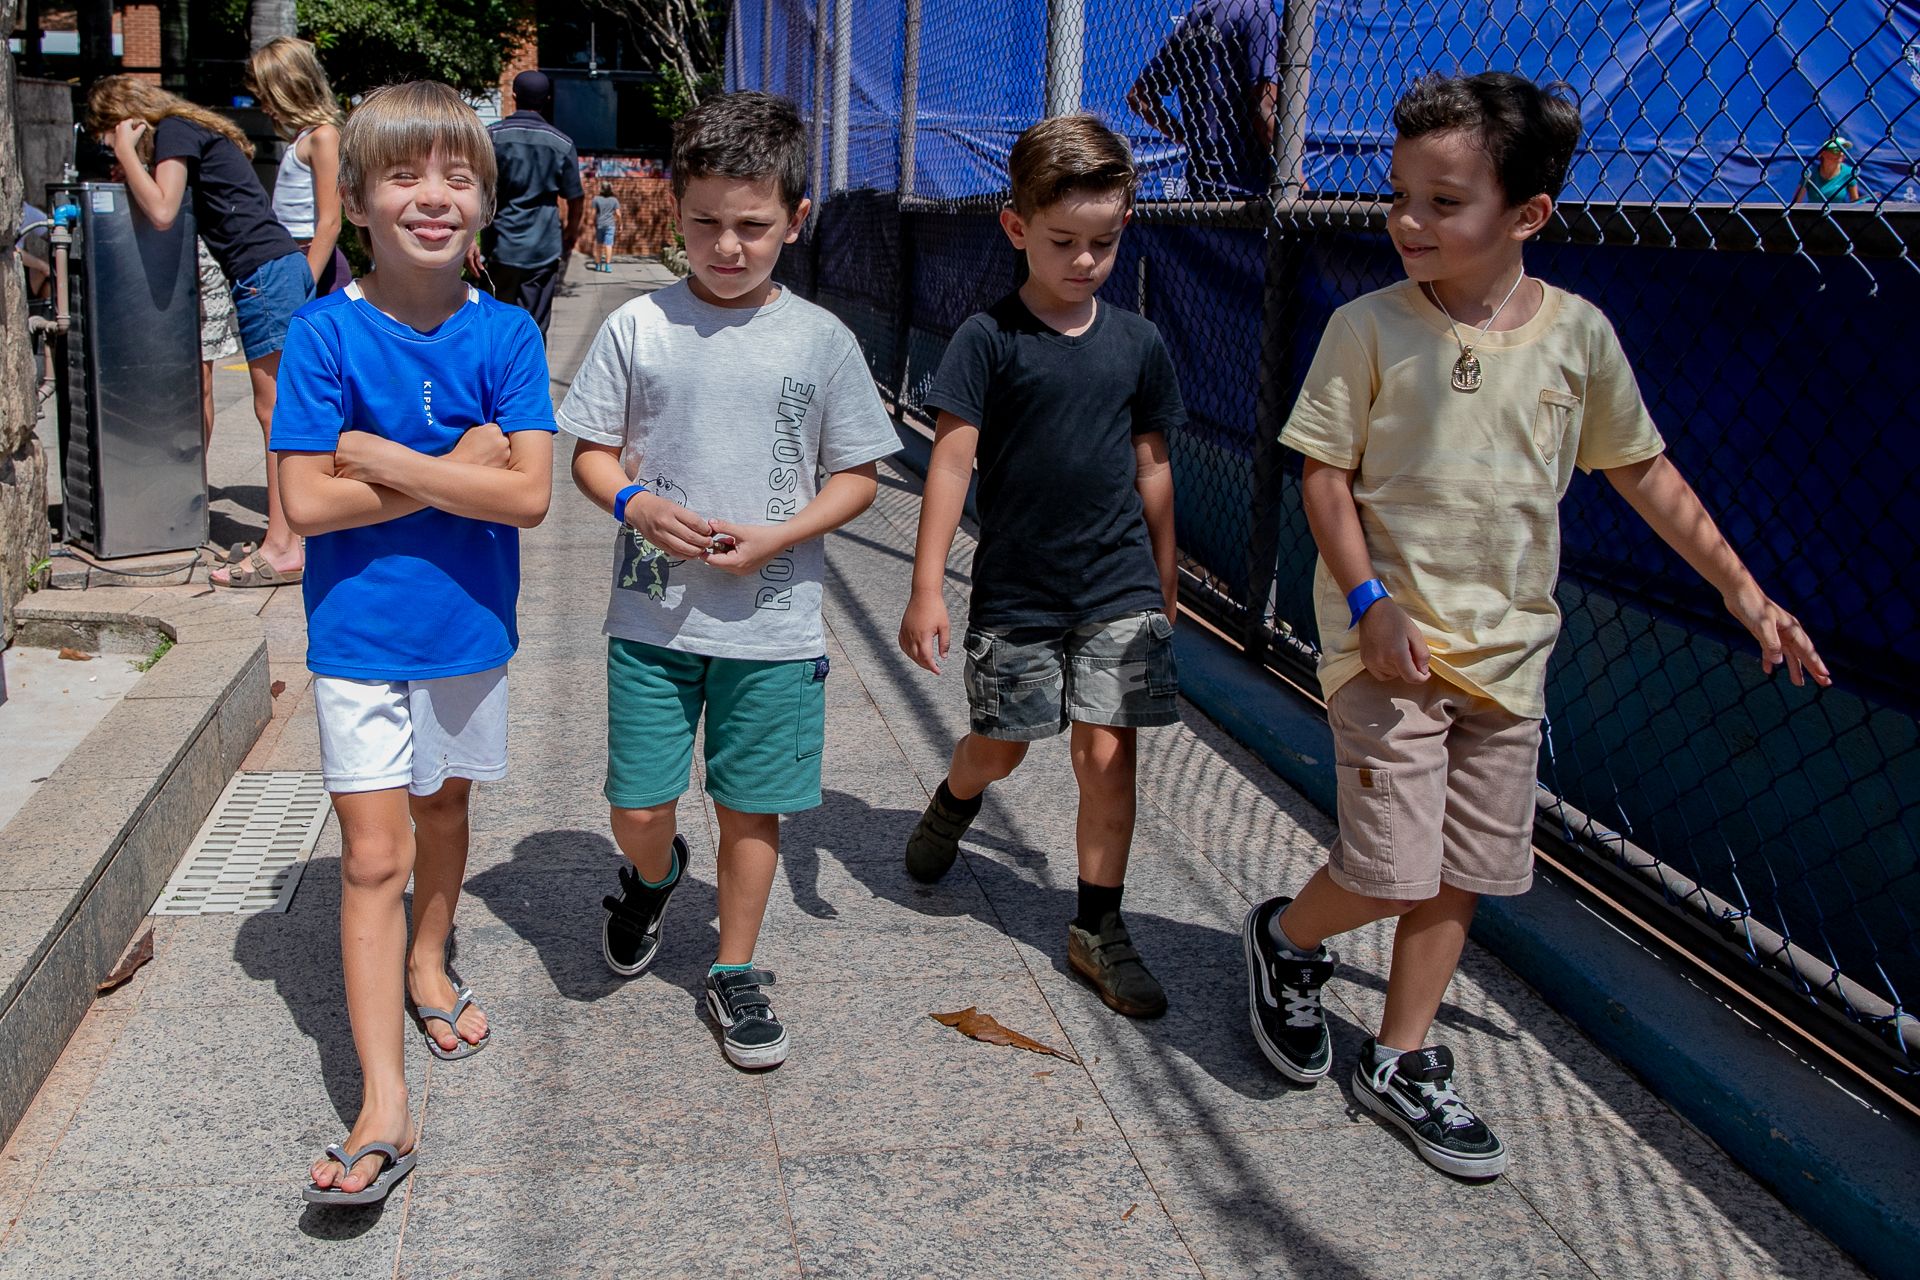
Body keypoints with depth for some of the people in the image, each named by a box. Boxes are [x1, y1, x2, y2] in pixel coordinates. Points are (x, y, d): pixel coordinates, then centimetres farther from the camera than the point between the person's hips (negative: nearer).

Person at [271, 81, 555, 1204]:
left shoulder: (506, 334, -7)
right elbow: (305, 501, -16)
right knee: (374, 857, -3)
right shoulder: (326, 333, -11)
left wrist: (385, 459, -20)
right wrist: (456, 471, -17)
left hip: (470, 624, 2)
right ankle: (384, 1108, 0)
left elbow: (530, 494, -15)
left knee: (445, 809, 21)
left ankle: (427, 963, 49)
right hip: (360, 635, -2)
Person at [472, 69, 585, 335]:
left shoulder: (492, 136, -2)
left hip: (501, 246, 0)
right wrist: (570, 237, 23)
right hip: (544, 251, 0)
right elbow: (577, 201, 7)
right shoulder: (562, 144, 2)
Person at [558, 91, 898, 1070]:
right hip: (652, 615, 0)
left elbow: (857, 476, 3)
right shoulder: (637, 328, -1)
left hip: (772, 621, 0)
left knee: (751, 807, 9)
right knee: (638, 811, 3)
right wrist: (636, 505, -16)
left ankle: (735, 971, 30)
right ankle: (652, 878, 40)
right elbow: (590, 454, 6)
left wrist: (777, 537, -13)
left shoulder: (821, 340, -2)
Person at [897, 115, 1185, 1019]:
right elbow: (951, 461, -11)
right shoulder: (990, 339, -8)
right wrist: (927, 588, -14)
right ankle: (953, 803, 47)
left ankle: (1098, 926, 14)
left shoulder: (1138, 343, 2)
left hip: (1120, 588, 2)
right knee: (999, 749, 12)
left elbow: (1151, 469, 10)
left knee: (1107, 752, -1)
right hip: (1016, 589, -2)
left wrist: (1164, 586, 15)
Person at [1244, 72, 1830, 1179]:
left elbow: (1645, 473, 11)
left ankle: (1400, 1060, 26)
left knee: (1461, 875, 10)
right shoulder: (1371, 329, -8)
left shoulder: (1579, 333, 0)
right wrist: (1369, 601, -17)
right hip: (1390, 640, -3)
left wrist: (1742, 590, 12)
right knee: (1390, 871, -8)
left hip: (1509, 649, 4)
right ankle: (1287, 937, 24)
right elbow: (1326, 474, -5)